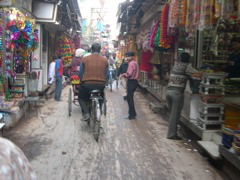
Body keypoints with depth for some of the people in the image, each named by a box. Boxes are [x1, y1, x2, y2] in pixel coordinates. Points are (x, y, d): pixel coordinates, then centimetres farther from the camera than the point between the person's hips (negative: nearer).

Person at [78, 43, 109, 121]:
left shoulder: (85, 59, 1)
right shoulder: (105, 60, 3)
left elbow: (80, 74, 6)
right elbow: (107, 75, 6)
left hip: (87, 84, -1)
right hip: (100, 85, 2)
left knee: (81, 98, 22)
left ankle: (86, 113, 2)